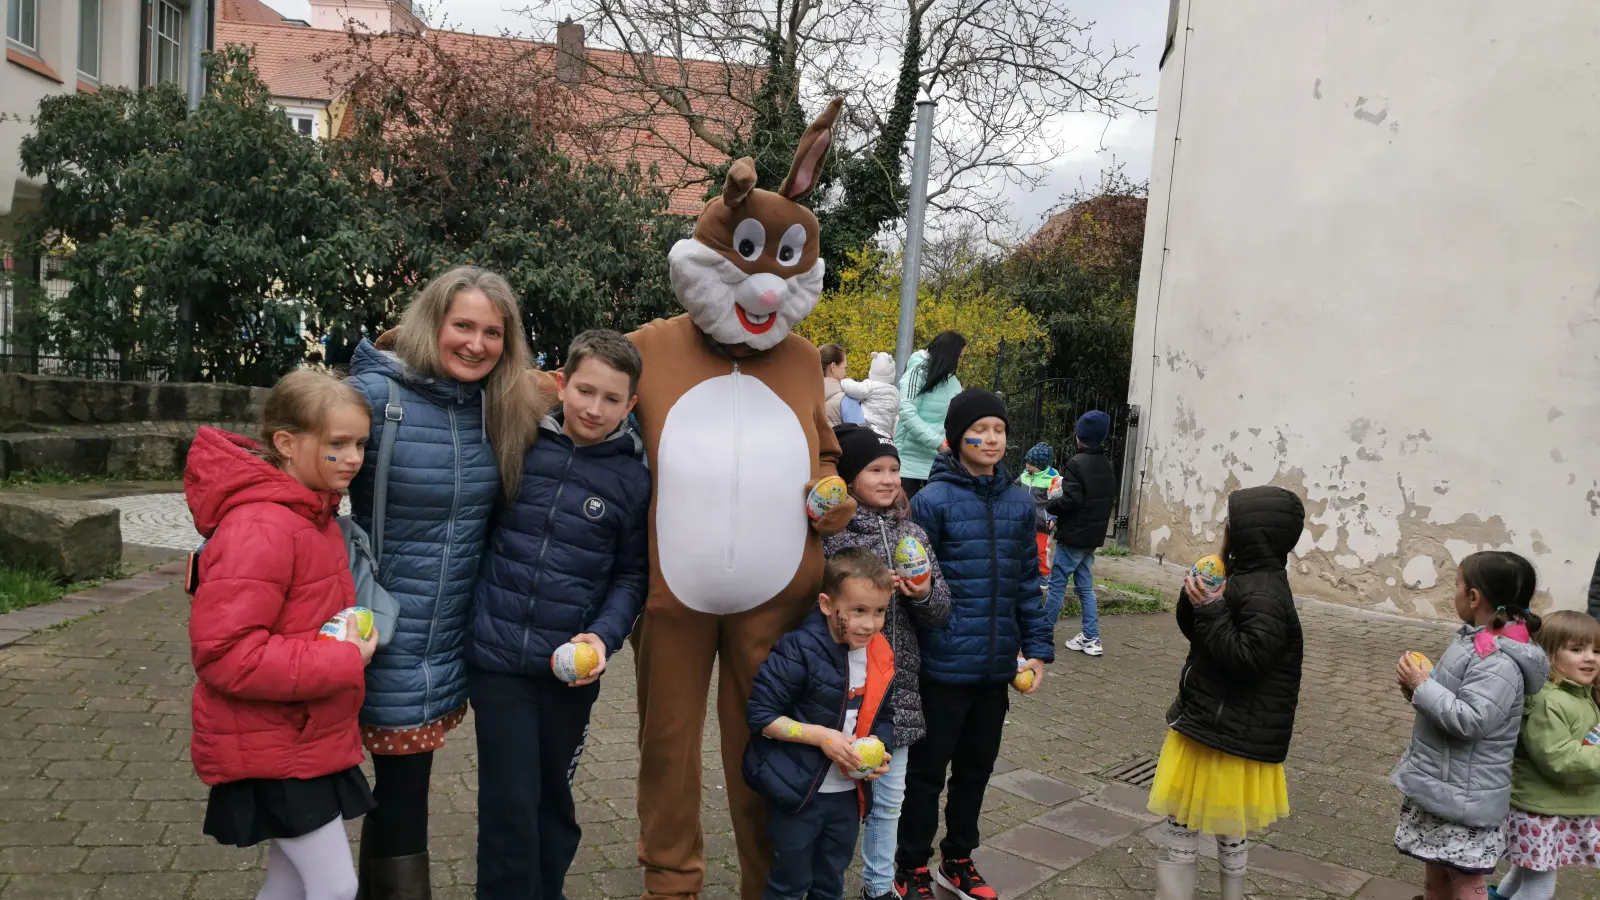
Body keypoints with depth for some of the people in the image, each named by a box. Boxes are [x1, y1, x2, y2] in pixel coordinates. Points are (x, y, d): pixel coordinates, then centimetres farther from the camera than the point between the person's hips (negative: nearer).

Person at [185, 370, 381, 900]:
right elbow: (224, 652, -28)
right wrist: (345, 662, -23)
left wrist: (352, 641, 4)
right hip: (271, 749, -9)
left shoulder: (313, 513, 8)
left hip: (308, 737, 9)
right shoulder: (259, 528, -24)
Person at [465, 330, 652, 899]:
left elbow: (632, 575, 1)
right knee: (510, 805, 1)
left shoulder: (633, 478, -3)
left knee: (554, 798, 18)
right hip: (496, 655, -1)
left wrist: (603, 637, -14)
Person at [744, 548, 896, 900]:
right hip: (797, 791, -6)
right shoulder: (799, 651, -21)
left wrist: (880, 749, -8)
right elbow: (760, 714, -20)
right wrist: (821, 736, -23)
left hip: (848, 794, 6)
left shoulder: (881, 659, -1)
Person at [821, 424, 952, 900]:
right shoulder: (830, 532, -10)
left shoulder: (913, 534, 6)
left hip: (898, 687, 5)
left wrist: (923, 595, -13)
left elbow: (940, 614, 8)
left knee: (889, 798, 18)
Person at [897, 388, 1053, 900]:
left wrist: (1037, 647, 6)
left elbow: (1027, 582, 10)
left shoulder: (1019, 502, 5)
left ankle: (958, 859, 38)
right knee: (928, 770, 9)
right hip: (944, 665, -5)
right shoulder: (934, 500, -11)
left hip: (996, 666, 5)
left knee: (977, 767, 19)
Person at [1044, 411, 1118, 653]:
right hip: (1093, 535, 8)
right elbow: (1109, 501, 19)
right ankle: (1091, 639, 11)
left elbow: (1071, 500, -23)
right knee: (1085, 586, 12)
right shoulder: (1106, 465, 11)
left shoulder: (1077, 463, -17)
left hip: (1074, 535, -8)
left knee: (1057, 584, 1)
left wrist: (1049, 507, -6)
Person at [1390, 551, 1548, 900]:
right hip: (1440, 785, 10)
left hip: (1464, 796, -10)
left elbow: (1470, 720, -30)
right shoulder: (1477, 641, 7)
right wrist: (1419, 688, 1)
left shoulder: (1499, 661, -23)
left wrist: (1422, 686, -21)